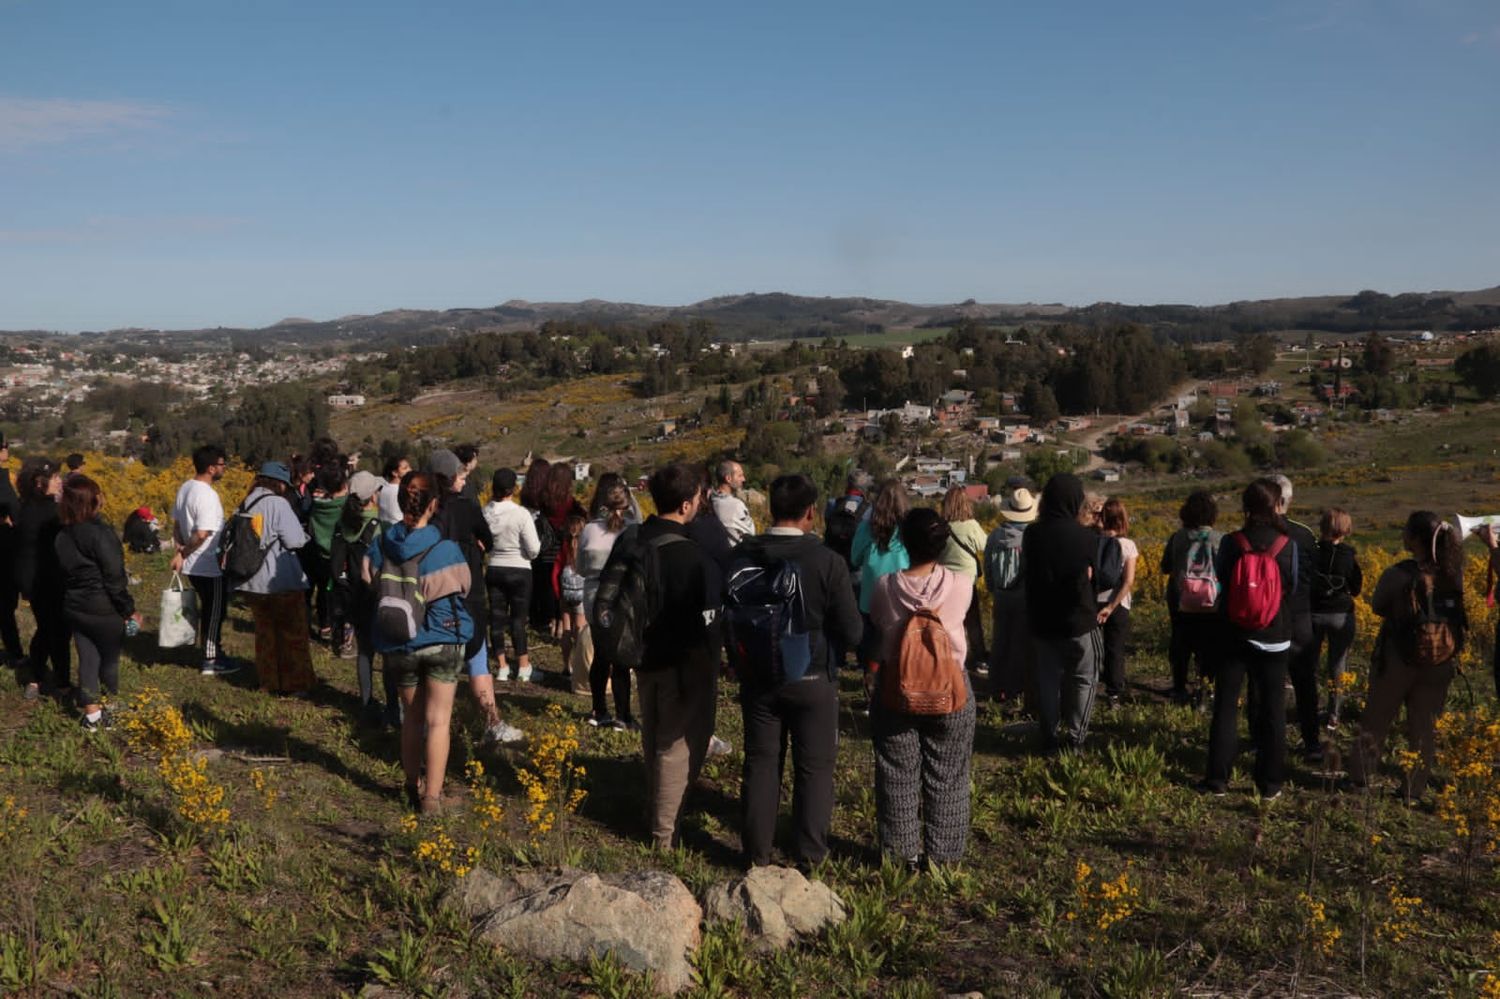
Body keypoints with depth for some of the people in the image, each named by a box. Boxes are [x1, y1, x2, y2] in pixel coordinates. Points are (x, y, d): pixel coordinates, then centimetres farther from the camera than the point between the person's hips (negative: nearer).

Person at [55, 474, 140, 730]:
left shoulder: (62, 535, 2)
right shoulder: (99, 532, -21)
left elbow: (66, 572, 10)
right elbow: (114, 577, -19)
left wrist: (73, 598, 18)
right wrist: (129, 609, -11)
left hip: (74, 608, 6)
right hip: (104, 608, -6)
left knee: (87, 659, 11)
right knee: (109, 659, 11)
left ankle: (92, 715, 15)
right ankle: (109, 711, 23)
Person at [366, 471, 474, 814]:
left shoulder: (380, 547, -9)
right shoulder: (446, 550, -17)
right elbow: (462, 589, -1)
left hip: (398, 645, 3)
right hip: (442, 641, -3)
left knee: (412, 716, 20)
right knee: (438, 719, 5)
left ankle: (413, 787, 30)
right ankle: (432, 797, 6)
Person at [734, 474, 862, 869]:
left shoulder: (742, 556, -9)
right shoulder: (828, 561, -18)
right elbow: (851, 632, -13)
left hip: (758, 678, 3)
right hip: (812, 680, -3)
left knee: (760, 763, 15)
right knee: (814, 767, 12)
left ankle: (757, 854, 25)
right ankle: (809, 855, 20)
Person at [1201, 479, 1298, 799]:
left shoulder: (1231, 542, -10)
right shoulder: (1287, 545, -11)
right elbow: (1293, 586, 1)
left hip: (1235, 635, 0)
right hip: (1275, 638, 0)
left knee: (1225, 704, 10)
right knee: (1272, 709, 11)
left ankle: (1218, 778, 12)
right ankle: (1270, 782, 16)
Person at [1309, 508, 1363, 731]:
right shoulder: (1349, 556, -9)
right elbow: (1356, 589, -1)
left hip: (1314, 613, 0)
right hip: (1341, 615, 0)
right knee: (1336, 669, 10)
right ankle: (1333, 716, 13)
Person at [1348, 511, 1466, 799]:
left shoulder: (1396, 575, -22)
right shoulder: (1454, 574, -11)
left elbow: (1377, 608, -6)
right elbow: (1461, 616, 4)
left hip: (1397, 660, -2)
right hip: (1439, 664, 3)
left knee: (1376, 720, 15)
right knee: (1424, 726, 16)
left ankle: (1359, 777, 26)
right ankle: (1415, 788, 23)